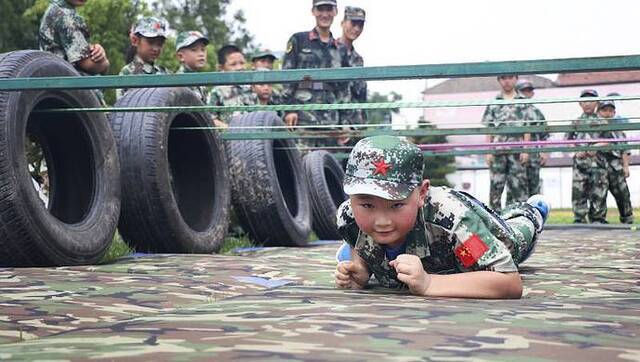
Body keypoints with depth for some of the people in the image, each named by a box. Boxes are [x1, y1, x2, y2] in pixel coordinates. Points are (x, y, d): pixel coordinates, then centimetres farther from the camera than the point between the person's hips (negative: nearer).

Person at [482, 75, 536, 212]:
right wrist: (488, 151, 3)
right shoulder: (493, 103, 13)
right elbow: (489, 129, 11)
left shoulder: (523, 102, 10)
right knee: (496, 185, 0)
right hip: (498, 150, 1)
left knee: (519, 185, -3)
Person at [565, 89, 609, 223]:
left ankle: (598, 220, 6)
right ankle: (579, 220, 2)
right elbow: (566, 140, 13)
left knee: (598, 193, -2)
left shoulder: (602, 121, 10)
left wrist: (596, 147, -12)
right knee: (578, 192, -3)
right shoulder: (576, 122, 14)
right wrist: (576, 150, -4)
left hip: (597, 161, -1)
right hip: (580, 161, 1)